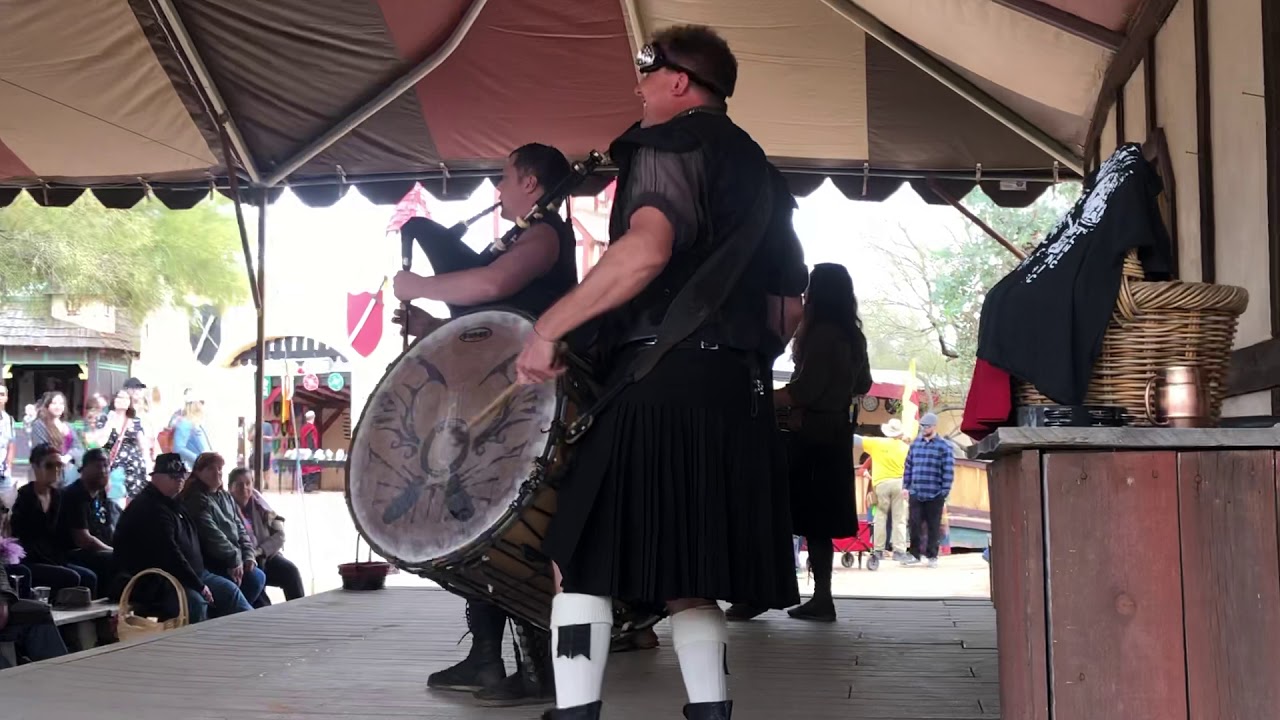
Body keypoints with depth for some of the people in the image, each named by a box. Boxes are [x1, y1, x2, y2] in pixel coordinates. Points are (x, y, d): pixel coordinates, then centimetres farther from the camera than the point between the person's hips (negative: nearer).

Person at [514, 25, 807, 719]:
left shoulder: (669, 141, -2)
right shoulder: (760, 171, 23)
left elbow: (646, 249, -22)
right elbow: (788, 309, 23)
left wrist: (546, 329, -18)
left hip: (662, 382, -8)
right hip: (739, 394, 9)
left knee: (580, 556, -2)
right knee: (689, 576, 13)